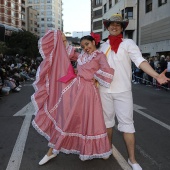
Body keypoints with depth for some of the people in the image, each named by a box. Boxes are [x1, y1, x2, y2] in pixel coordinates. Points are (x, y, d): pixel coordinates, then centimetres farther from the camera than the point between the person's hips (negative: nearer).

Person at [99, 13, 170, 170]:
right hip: (105, 90, 4)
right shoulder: (103, 46, 11)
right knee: (107, 120, 16)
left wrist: (156, 75, -29)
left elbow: (140, 60, -16)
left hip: (123, 91, -4)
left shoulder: (128, 43, -3)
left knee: (127, 123, -1)